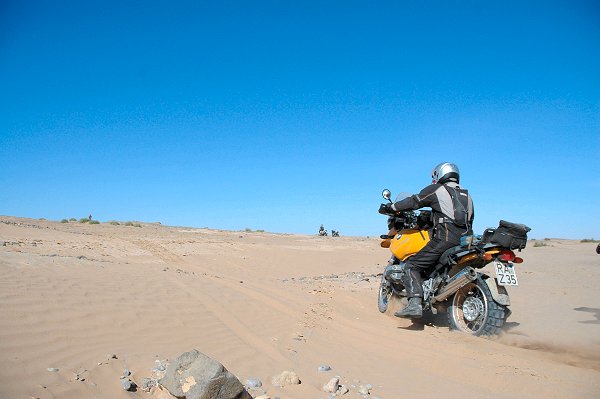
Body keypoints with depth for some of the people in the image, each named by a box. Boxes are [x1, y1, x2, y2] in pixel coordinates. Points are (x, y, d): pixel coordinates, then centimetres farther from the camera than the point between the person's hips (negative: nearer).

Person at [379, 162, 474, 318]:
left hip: (445, 239, -7)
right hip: (465, 241, 7)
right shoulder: (467, 195, 26)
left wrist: (390, 207, 10)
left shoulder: (436, 189, 7)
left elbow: (414, 202, 1)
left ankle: (415, 304, -25)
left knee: (412, 266, -7)